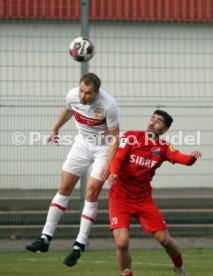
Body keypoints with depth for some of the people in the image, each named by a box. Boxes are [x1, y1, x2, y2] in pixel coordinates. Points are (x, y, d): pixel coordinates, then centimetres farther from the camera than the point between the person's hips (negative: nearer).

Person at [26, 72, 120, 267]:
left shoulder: (108, 105, -29)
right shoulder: (72, 95, -15)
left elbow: (115, 138, -20)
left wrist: (108, 164, -28)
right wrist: (56, 129, 27)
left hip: (104, 147, -5)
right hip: (82, 143, 5)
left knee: (92, 192, -12)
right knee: (64, 188, 1)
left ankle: (79, 246, -8)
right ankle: (45, 238, 4)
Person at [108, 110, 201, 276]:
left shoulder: (163, 147, 1)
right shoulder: (131, 137, -3)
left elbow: (181, 158, -16)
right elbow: (118, 158, -15)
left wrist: (192, 157, -39)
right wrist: (113, 173, -37)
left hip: (143, 199, 3)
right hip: (120, 198, -2)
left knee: (165, 239, 2)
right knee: (122, 242, -19)